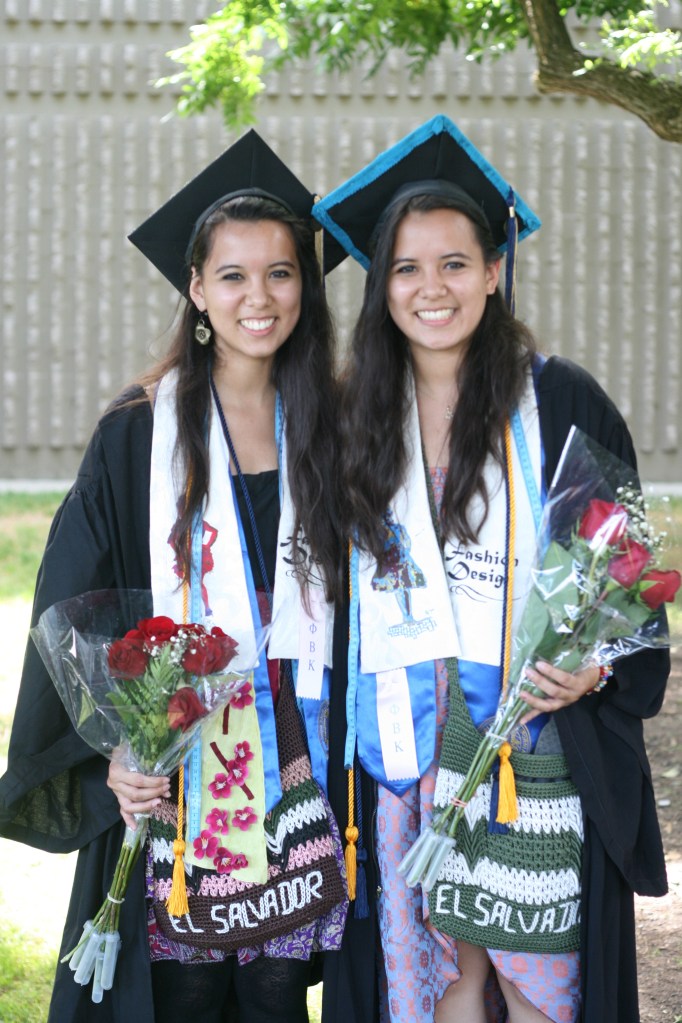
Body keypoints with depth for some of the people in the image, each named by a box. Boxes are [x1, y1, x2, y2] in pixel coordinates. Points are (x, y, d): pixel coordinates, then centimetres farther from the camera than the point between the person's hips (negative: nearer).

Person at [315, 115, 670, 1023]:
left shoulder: (558, 403, -4)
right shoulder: (361, 416, 7)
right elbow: (342, 587, 12)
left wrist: (597, 668, -17)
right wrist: (333, 731, 6)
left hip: (532, 734, -3)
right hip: (402, 738, 3)